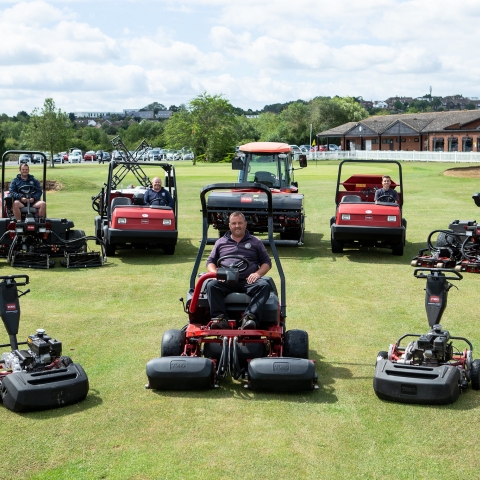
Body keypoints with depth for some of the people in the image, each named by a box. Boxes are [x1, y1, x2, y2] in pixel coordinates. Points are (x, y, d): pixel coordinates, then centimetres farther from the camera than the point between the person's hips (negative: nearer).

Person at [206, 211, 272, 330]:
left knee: (264, 285, -33)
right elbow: (210, 262, 22)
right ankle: (220, 318, -43)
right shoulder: (221, 242, 24)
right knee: (212, 285, -32)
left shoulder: (256, 242, 21)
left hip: (248, 281, 0)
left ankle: (249, 317, -45)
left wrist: (258, 273, -4)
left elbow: (267, 262, 17)